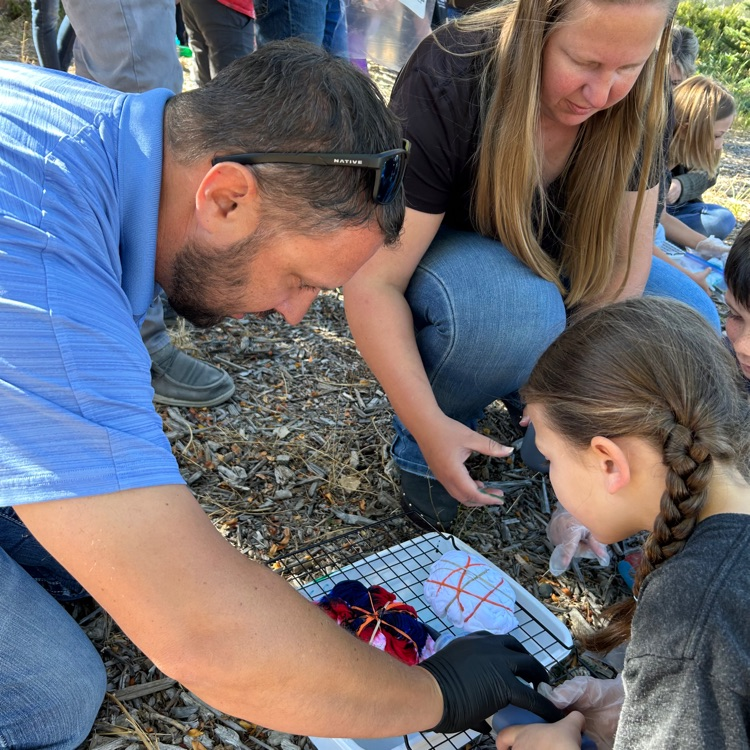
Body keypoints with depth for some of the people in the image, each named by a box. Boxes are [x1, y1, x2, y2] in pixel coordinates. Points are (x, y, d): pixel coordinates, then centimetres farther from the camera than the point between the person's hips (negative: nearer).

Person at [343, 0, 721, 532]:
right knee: (517, 306, -38)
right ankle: (419, 450, -10)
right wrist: (429, 426, -35)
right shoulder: (446, 84, -30)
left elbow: (624, 260, -14)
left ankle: (527, 391, 7)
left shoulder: (638, 106, -16)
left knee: (692, 323, -15)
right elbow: (373, 283, -30)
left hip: (552, 263, 5)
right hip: (437, 258, -4)